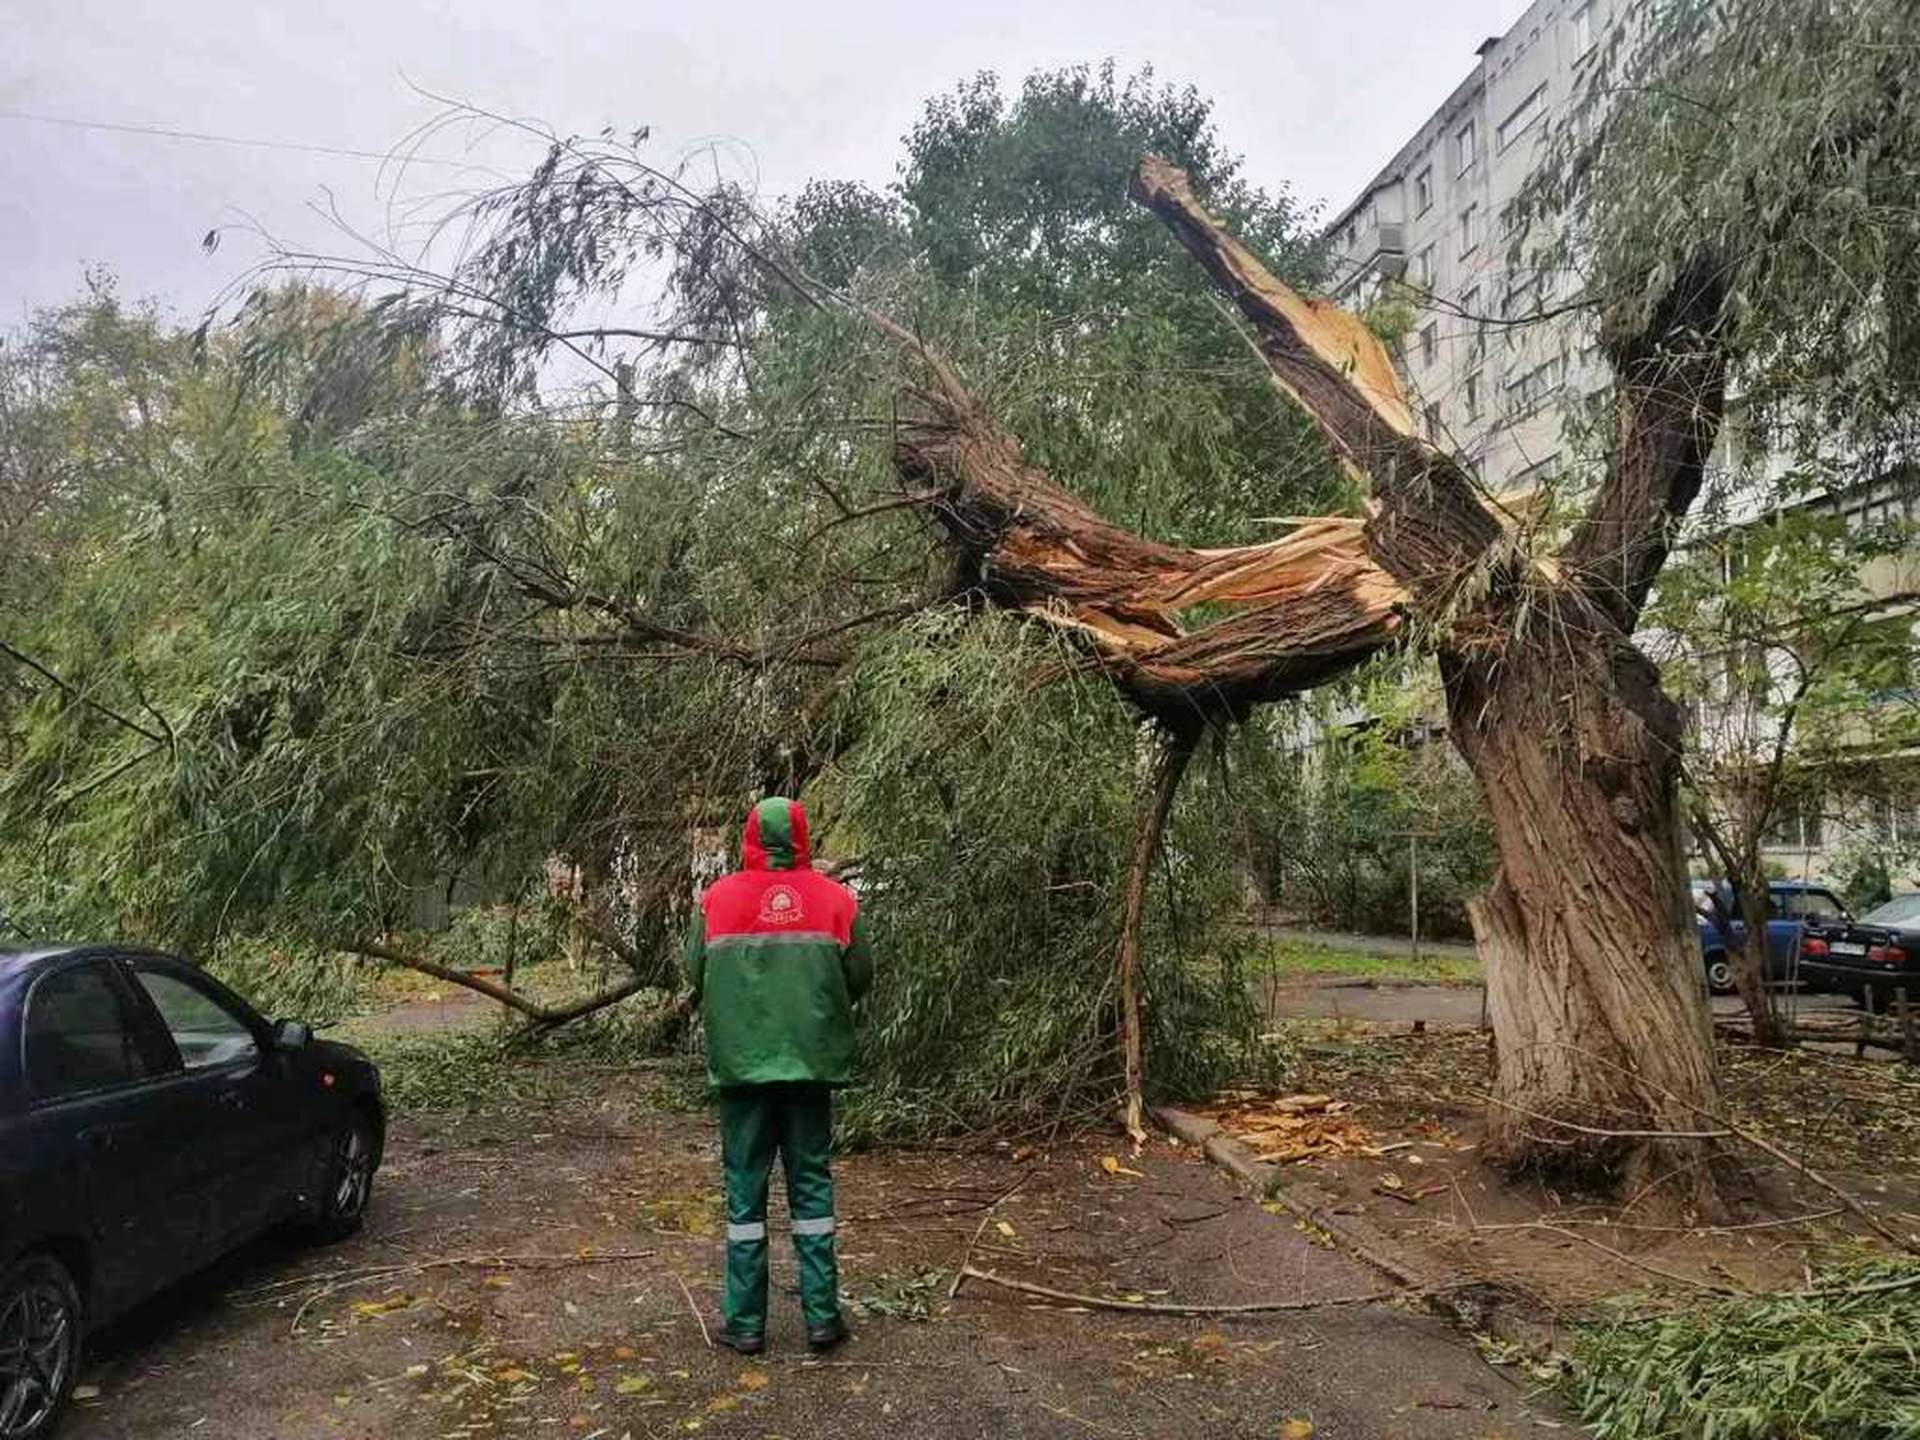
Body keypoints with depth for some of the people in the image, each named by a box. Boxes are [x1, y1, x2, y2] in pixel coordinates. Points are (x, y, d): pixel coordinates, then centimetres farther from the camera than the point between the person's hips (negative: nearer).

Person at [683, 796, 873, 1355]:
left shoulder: (717, 899, -5)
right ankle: (822, 1316, 16)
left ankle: (745, 1322, 15)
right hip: (812, 1062, 1)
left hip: (740, 1062, -1)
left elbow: (695, 973, 3)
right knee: (812, 1183, 11)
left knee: (745, 1189, 9)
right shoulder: (835, 899, -4)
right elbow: (860, 977, 2)